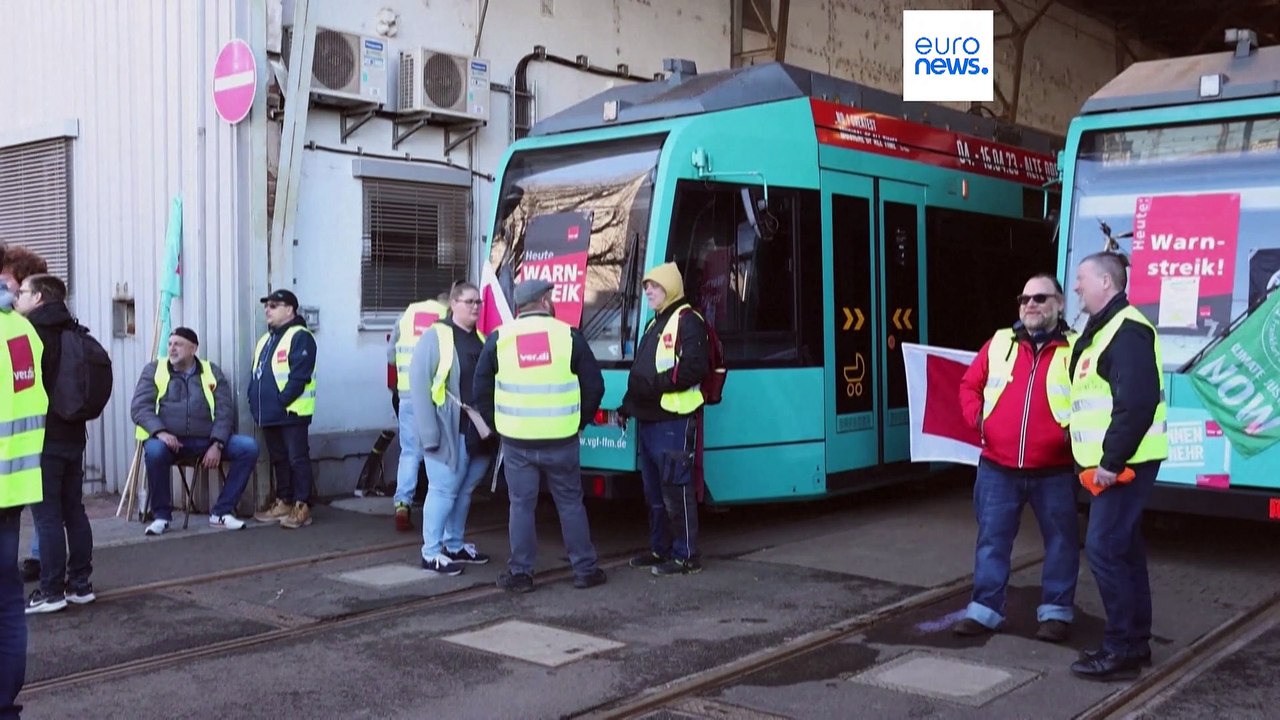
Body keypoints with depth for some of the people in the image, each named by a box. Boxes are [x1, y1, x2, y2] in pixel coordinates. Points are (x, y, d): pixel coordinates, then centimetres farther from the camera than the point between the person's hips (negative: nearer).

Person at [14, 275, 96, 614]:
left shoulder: (33, 333, -14)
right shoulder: (74, 334, 11)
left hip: (43, 437, -8)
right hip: (73, 435, 8)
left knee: (47, 515, -3)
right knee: (74, 511, 11)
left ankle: (51, 591, 1)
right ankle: (80, 584, 17)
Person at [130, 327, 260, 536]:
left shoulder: (212, 371, 11)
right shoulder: (154, 370, 8)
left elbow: (224, 410, 4)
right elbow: (139, 407, -1)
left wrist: (216, 445, -11)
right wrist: (160, 432, -20)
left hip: (206, 441, 2)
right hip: (169, 440, -2)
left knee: (249, 447, -19)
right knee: (154, 450, -37)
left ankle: (221, 512, -11)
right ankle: (161, 515, -14)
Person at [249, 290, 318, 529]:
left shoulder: (300, 337, -10)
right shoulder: (266, 340, 20)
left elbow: (299, 376, -18)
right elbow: (257, 374, 22)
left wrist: (281, 401, -20)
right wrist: (254, 400, 8)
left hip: (291, 412, -9)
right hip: (269, 413, 9)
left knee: (297, 459, -5)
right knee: (278, 460, 14)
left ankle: (302, 507, -2)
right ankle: (283, 503, 22)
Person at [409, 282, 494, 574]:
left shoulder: (482, 339, 15)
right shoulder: (436, 337, -7)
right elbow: (418, 384, -13)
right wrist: (428, 432, -18)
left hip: (479, 433, 7)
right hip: (449, 432, -7)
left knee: (464, 491, 14)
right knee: (444, 491, -4)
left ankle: (454, 546, 26)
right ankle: (431, 553, 5)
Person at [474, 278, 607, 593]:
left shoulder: (499, 338, 1)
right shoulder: (569, 335, -2)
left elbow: (481, 389, 6)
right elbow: (594, 386, 2)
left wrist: (497, 424, 16)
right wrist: (579, 421, 15)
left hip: (516, 441, 0)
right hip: (561, 440, 0)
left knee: (521, 505, 9)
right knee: (570, 503, 11)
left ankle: (520, 573, 12)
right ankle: (585, 569, 16)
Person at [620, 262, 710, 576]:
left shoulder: (687, 320, -7)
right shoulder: (654, 324, 23)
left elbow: (694, 368, -20)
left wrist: (657, 383, -21)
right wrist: (629, 403, 20)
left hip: (674, 420, -10)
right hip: (647, 419, 10)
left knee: (676, 487, -8)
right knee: (654, 489, 14)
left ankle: (686, 556, -2)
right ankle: (660, 549, 24)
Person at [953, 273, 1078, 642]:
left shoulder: (1075, 349, -2)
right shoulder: (999, 343, 8)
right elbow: (970, 385, 15)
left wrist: (1075, 430, -14)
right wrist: (977, 417, 0)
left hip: (1054, 470, -2)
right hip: (998, 467, 2)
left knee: (1060, 540, 8)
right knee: (992, 539, 7)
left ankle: (1056, 611, 21)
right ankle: (984, 609, 17)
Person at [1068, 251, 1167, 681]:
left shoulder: (1127, 330, -17)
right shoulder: (1102, 329, 17)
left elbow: (1138, 402, -27)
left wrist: (1112, 460, -24)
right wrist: (1102, 459, 18)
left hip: (1124, 463, -11)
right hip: (1113, 462, 11)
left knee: (1104, 548, -10)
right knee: (1124, 548, 14)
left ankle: (1122, 650, -2)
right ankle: (1135, 642, 23)